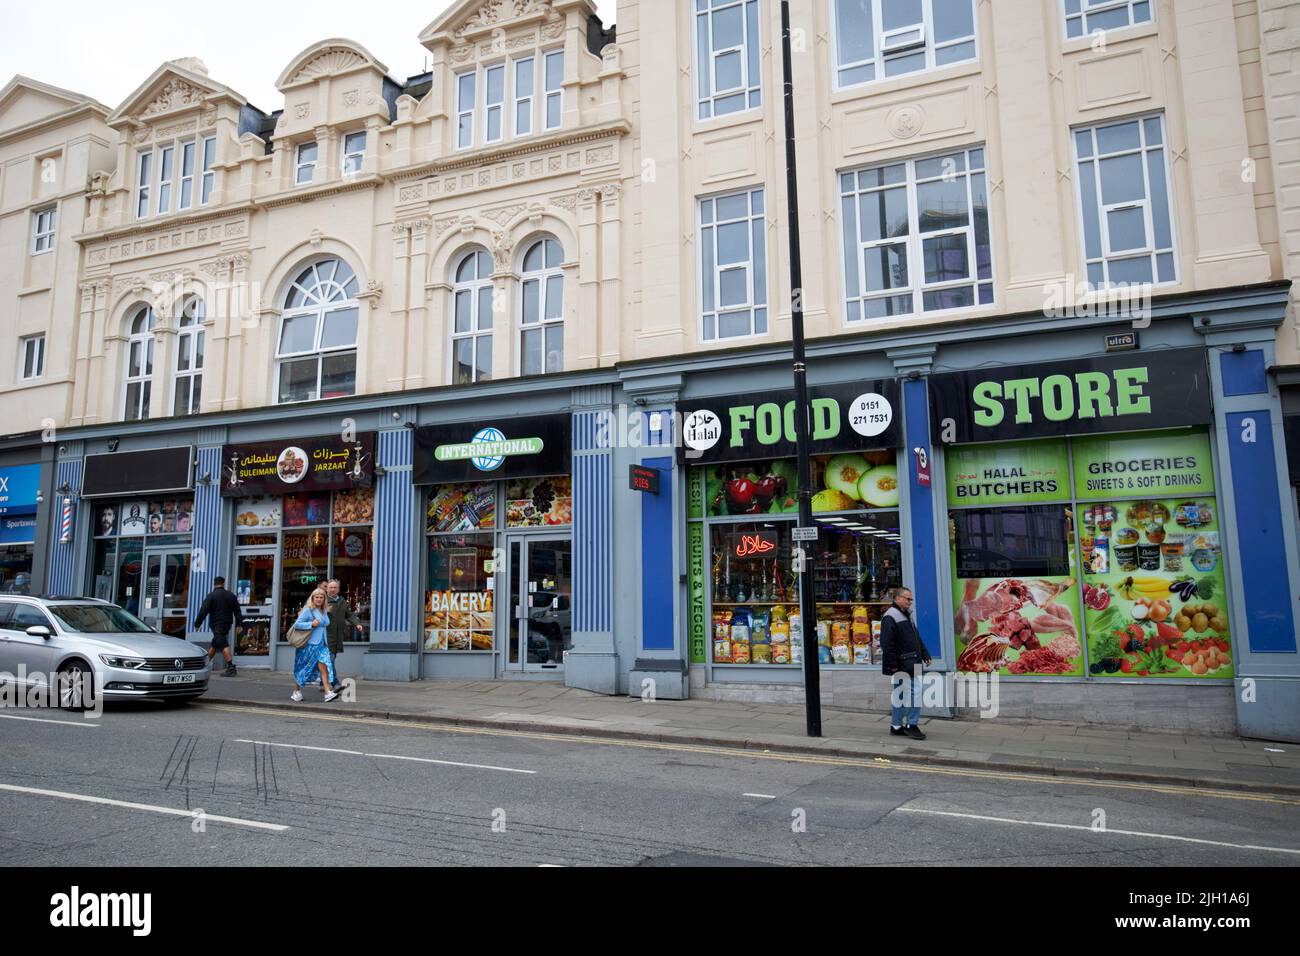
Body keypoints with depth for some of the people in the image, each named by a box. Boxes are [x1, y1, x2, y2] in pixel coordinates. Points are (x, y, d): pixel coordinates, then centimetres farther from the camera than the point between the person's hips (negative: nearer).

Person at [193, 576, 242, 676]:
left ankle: (231, 668, -27)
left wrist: (197, 624, -3)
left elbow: (203, 611, -10)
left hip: (217, 625, -6)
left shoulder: (211, 596, -6)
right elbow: (237, 612, 9)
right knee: (214, 644, 21)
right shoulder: (231, 596, 10)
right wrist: (238, 624, 10)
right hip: (227, 624, 6)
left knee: (223, 645, -16)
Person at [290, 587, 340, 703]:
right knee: (303, 668, 7)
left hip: (322, 644, 5)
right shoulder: (308, 610, -7)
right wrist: (311, 624, -19)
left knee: (323, 666, -10)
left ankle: (328, 693, -19)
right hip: (309, 644, -5)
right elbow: (296, 624, -10)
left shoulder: (325, 611, 12)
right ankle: (296, 691, 24)